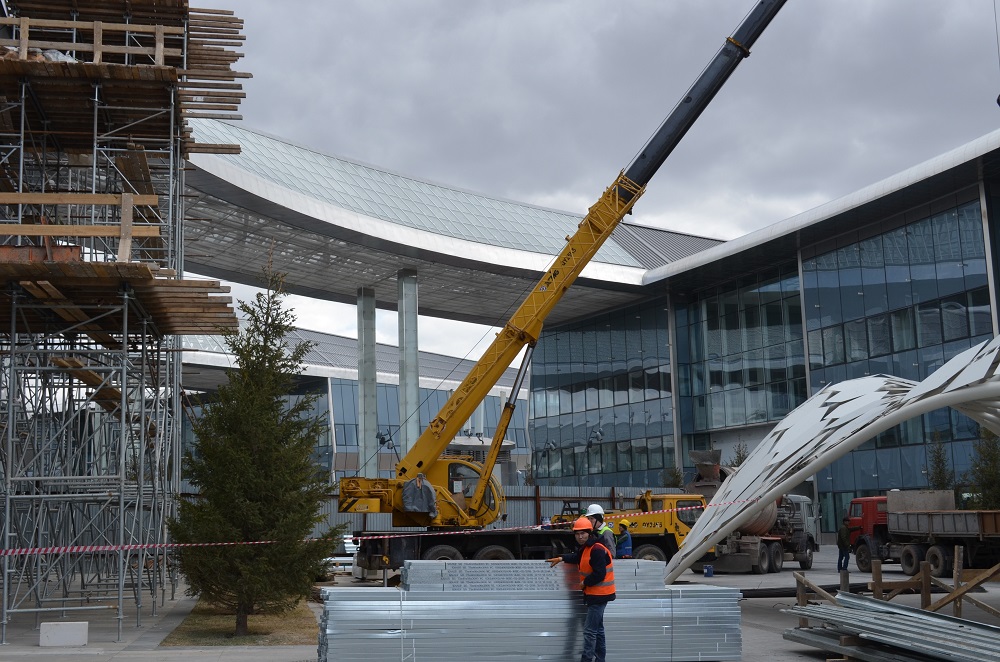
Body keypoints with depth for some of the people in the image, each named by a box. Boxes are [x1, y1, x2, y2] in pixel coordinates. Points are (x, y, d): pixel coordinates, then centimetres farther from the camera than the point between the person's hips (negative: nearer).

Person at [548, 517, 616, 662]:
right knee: (597, 629, 18)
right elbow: (577, 557, 30)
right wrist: (561, 559, 17)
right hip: (594, 594, 11)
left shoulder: (597, 550, -23)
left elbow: (599, 574, -27)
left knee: (590, 630, -10)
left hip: (599, 595, -11)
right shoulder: (584, 548, 10)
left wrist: (584, 583, -14)